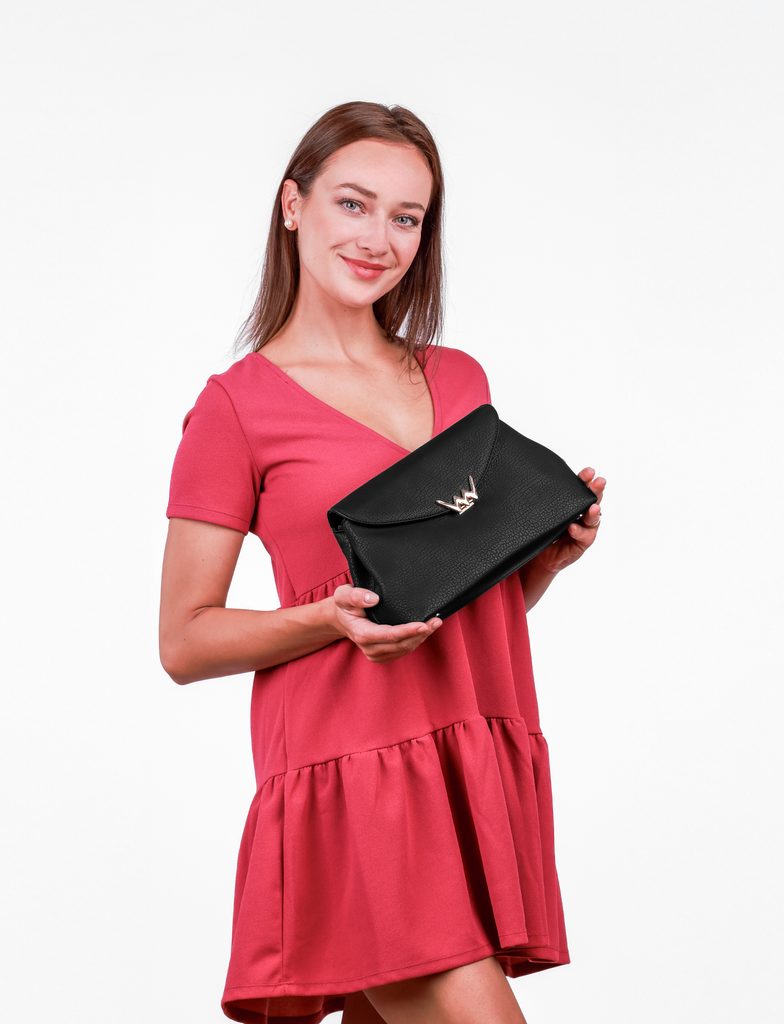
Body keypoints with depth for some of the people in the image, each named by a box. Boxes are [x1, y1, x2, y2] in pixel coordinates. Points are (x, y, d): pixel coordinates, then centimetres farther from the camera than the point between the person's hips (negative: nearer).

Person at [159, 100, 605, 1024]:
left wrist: (555, 549, 3)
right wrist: (335, 619, -17)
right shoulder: (238, 405, -1)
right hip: (350, 774, -5)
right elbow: (185, 643, -2)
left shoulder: (460, 381, 15)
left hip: (479, 768, 6)